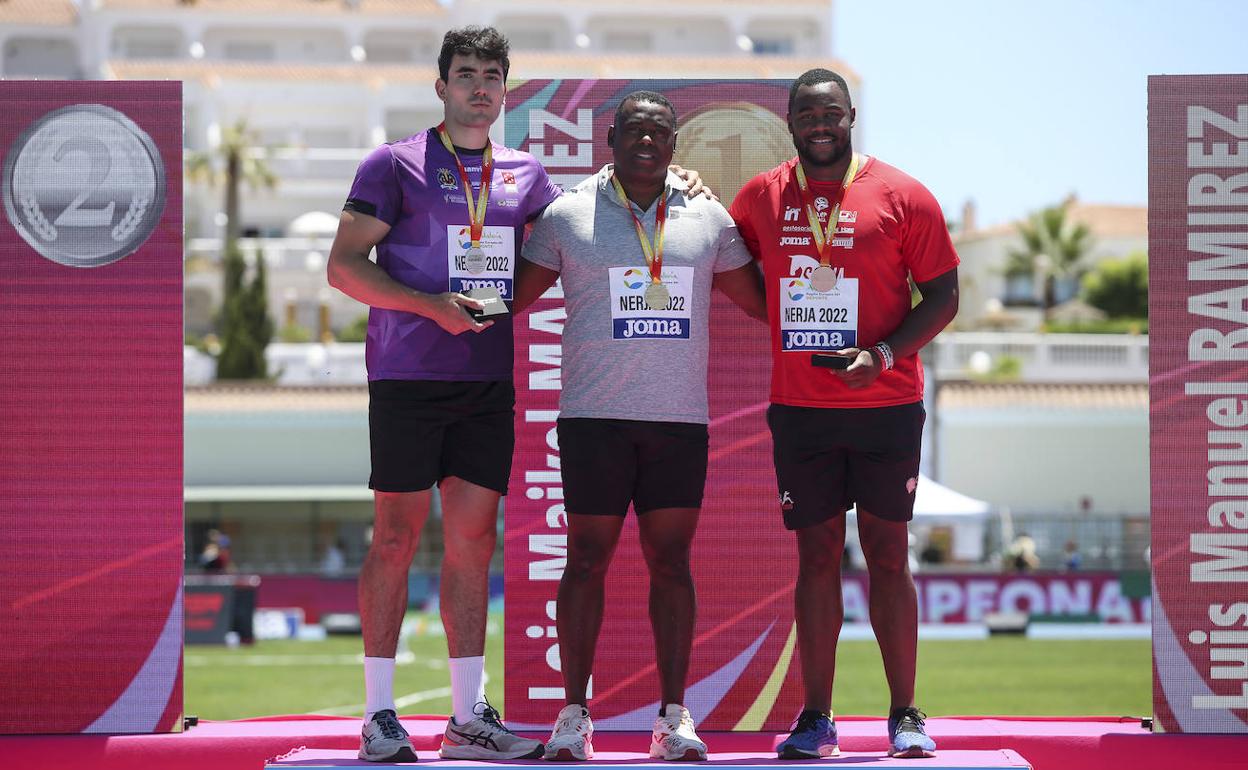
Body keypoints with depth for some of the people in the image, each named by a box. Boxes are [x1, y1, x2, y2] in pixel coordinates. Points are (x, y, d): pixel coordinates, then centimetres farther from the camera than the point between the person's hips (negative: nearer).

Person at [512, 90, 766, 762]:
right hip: (594, 416, -2)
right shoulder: (567, 215, 5)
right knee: (587, 559, -2)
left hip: (681, 417, 2)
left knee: (671, 561, 1)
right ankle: (574, 716, 4)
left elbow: (763, 302, 18)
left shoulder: (708, 219, 11)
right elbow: (512, 297, 11)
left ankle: (673, 718, 5)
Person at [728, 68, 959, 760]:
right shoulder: (762, 197, 7)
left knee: (887, 555, 0)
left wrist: (883, 353, -14)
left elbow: (943, 295, -1)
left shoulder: (900, 196, -2)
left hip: (886, 405, -2)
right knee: (816, 555, 4)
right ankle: (815, 718, 7)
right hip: (799, 409, 2)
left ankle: (905, 715, 6)